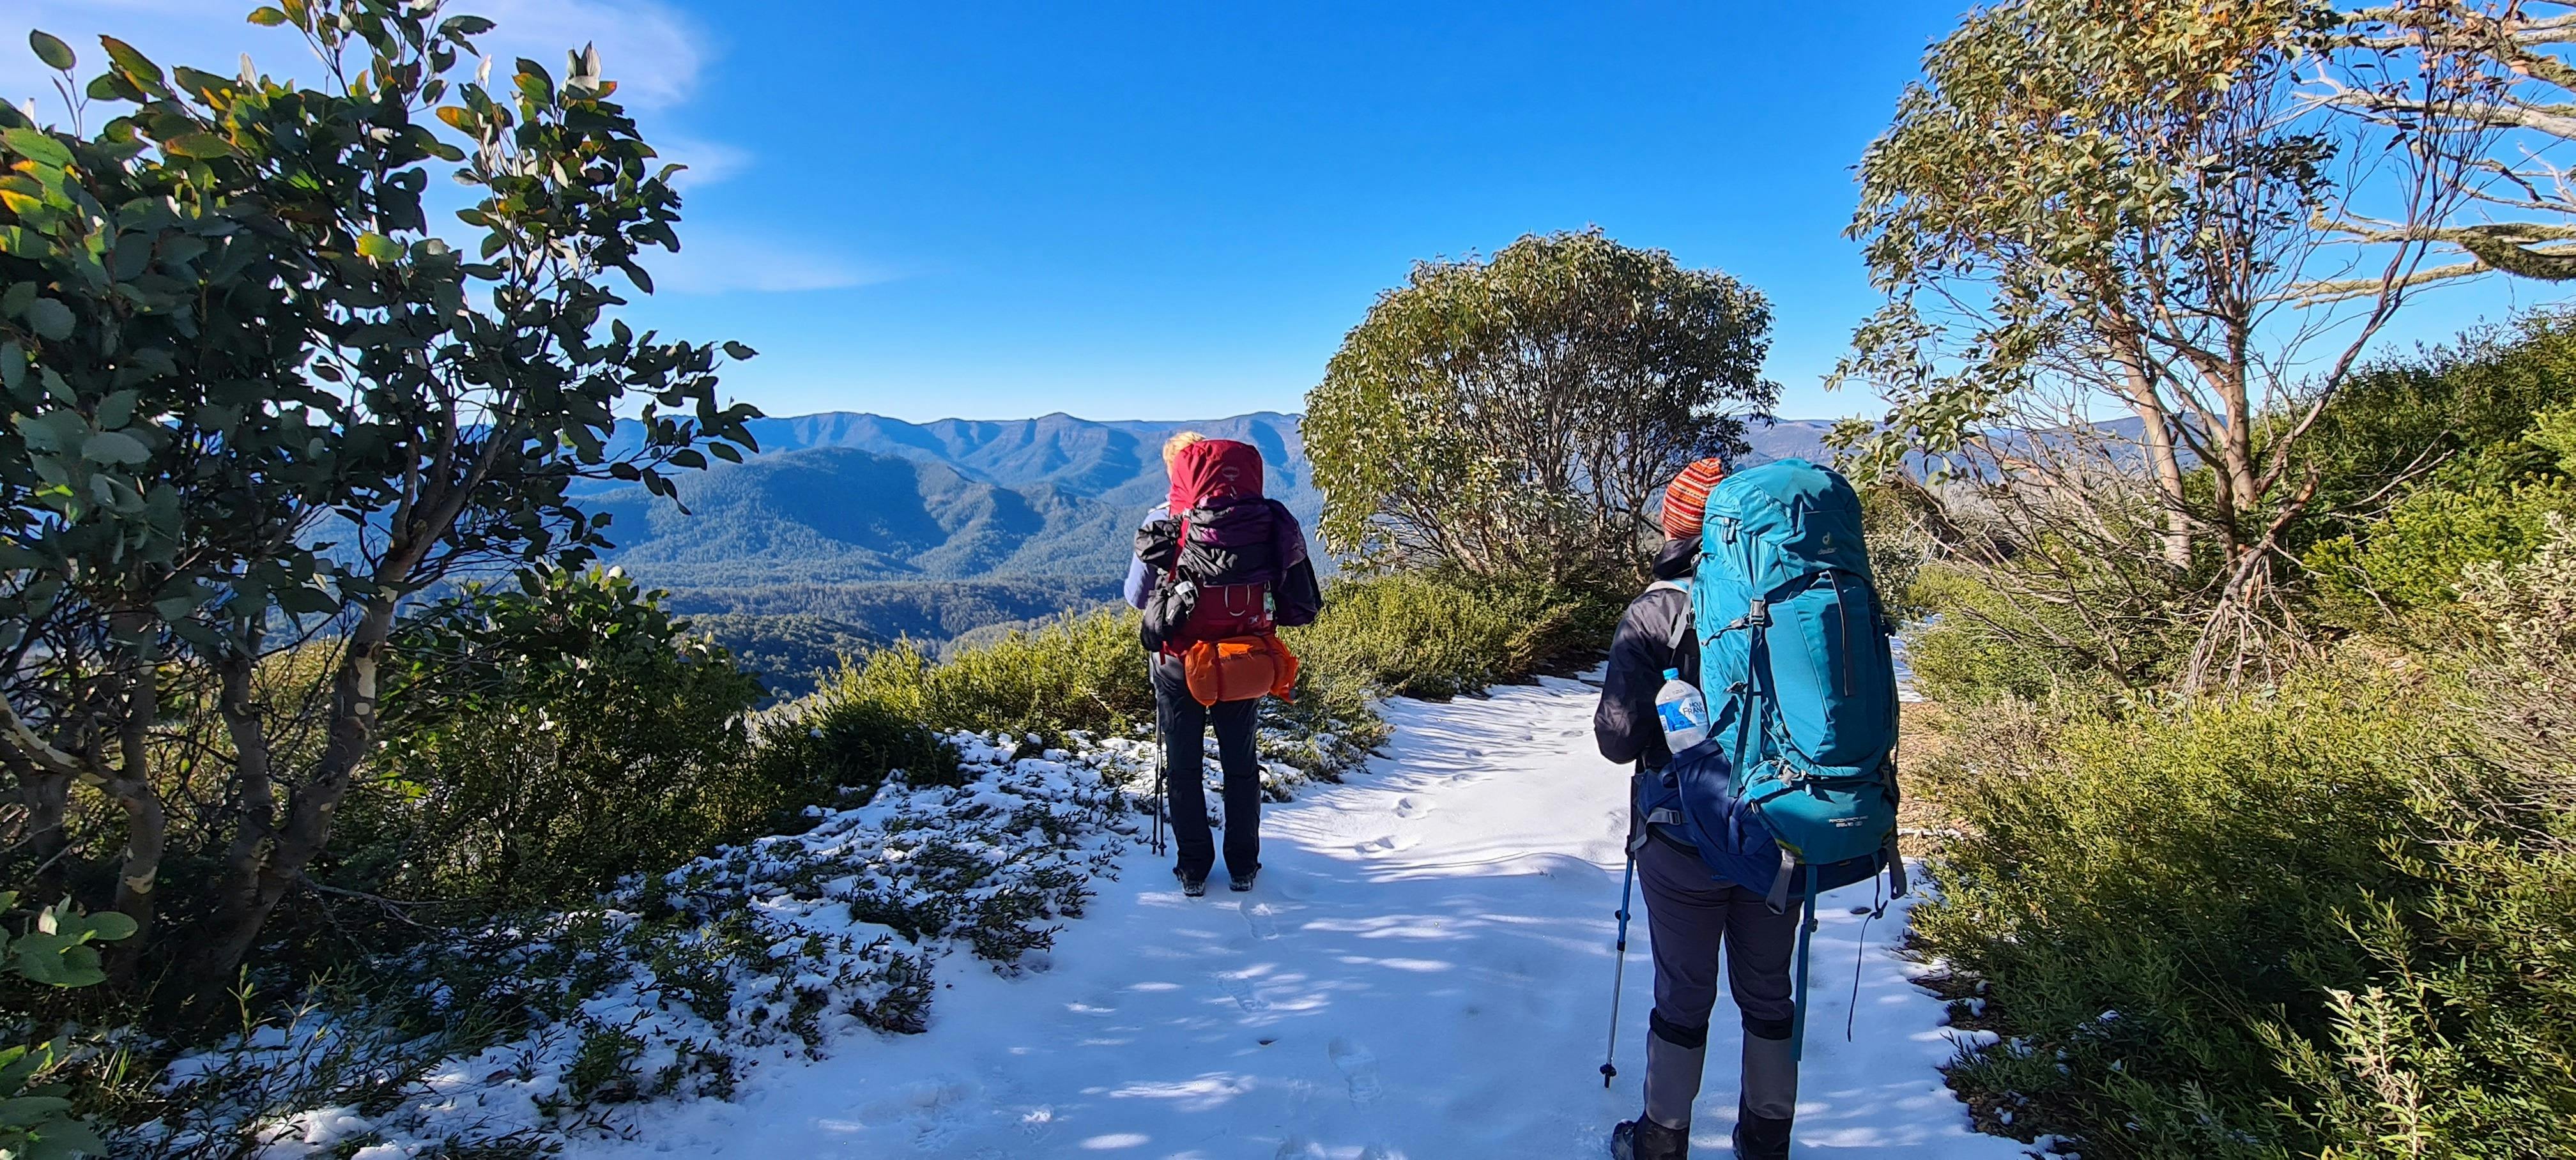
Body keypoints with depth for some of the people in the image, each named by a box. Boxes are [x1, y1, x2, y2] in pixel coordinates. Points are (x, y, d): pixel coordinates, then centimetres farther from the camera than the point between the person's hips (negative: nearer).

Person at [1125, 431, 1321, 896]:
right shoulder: (1268, 520, -9)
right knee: (1241, 764, 19)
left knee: (1183, 768, 15)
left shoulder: (1166, 523, -14)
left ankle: (1193, 869, 25)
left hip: (1181, 664, -2)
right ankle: (1243, 866, 30)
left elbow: (1136, 596, -4)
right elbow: (1299, 605, -3)